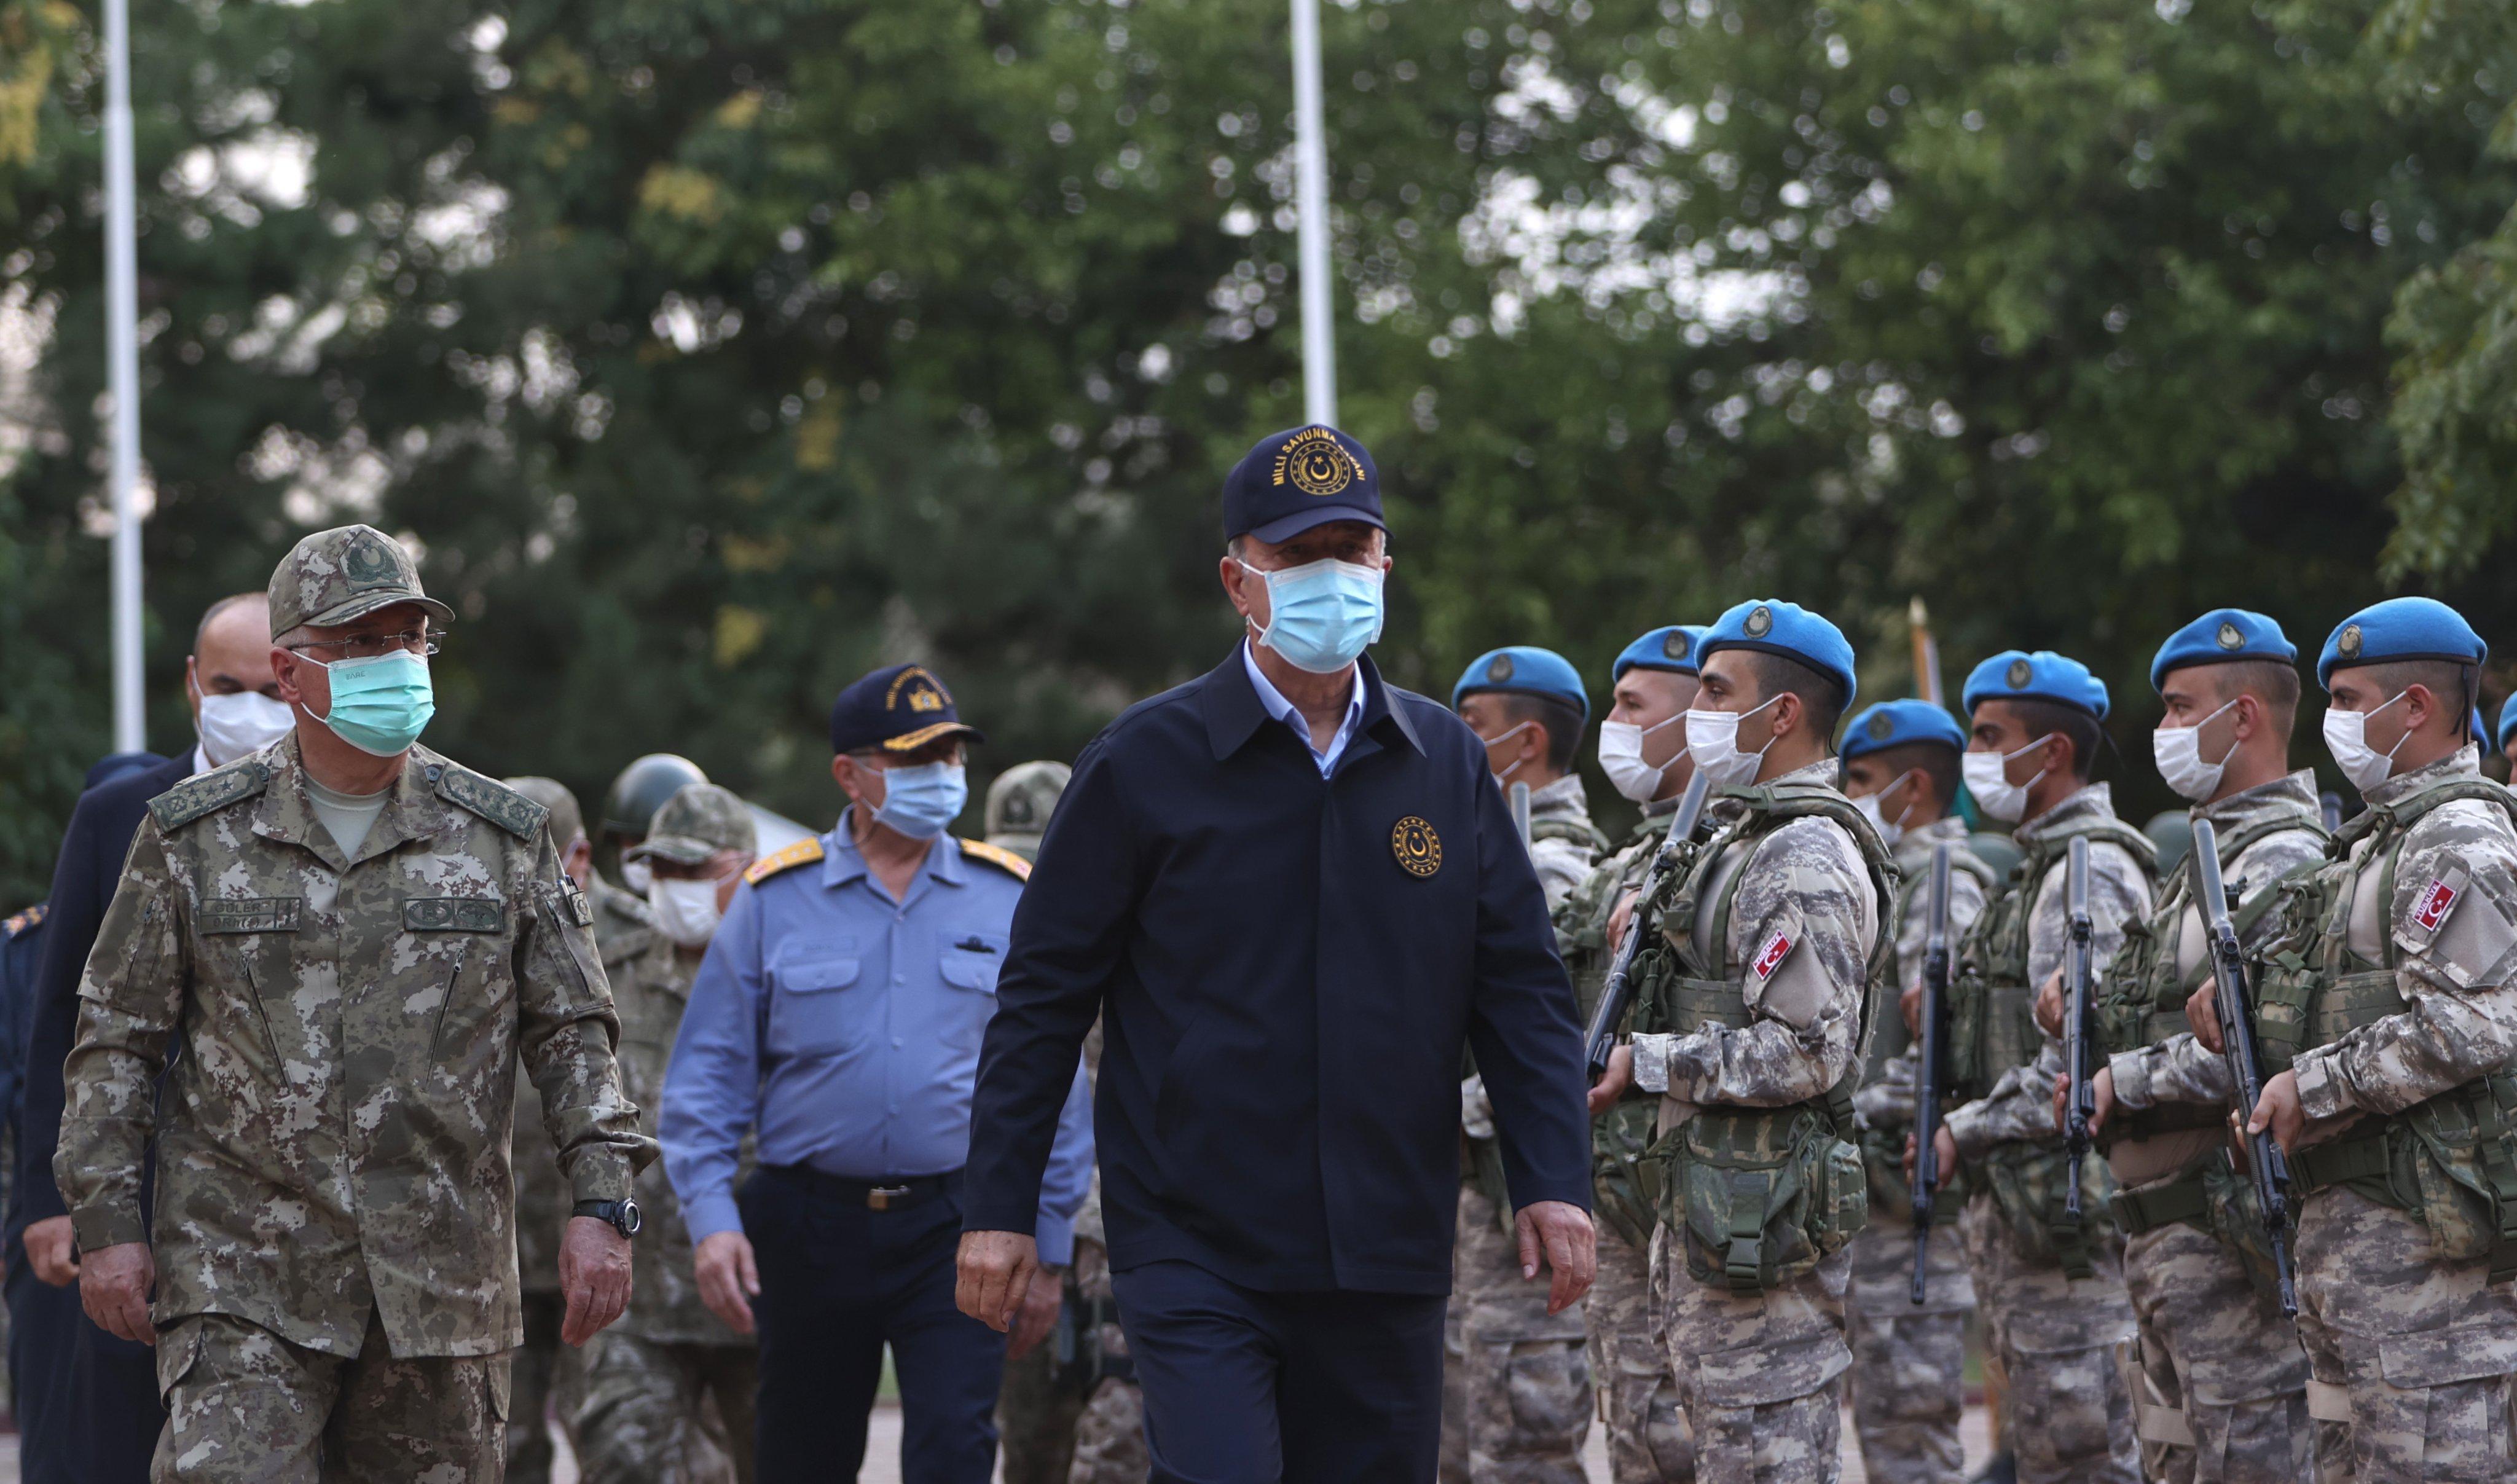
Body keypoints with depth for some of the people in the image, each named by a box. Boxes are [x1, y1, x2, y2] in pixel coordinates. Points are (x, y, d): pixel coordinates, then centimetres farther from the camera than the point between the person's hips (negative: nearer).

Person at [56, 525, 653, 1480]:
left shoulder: (504, 838, 7)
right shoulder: (193, 836, 4)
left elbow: (572, 1033, 9)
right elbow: (117, 1036, 7)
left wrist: (601, 1205, -1)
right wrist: (108, 1223, 0)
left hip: (442, 1285, 2)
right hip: (242, 1279, -2)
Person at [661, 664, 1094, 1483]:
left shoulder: (1008, 901, 4)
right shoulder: (774, 901, 3)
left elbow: (1054, 1086, 8)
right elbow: (707, 1074, 3)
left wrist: (1047, 1247, 5)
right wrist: (711, 1217, -9)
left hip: (958, 1231, -1)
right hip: (811, 1224, 1)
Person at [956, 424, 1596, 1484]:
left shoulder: (1446, 765, 9)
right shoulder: (1144, 763, -1)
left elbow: (1520, 987, 10)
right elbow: (1045, 994, 2)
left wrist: (1552, 1180, -2)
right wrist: (999, 1208, -1)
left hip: (1387, 1265, 4)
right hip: (1196, 1259, -4)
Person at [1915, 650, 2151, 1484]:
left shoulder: (2088, 875, -13)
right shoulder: (2042, 867, 20)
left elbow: (2083, 1056, -21)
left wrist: (1967, 1133, -17)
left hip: (2065, 1195, -11)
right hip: (2019, 1197, 11)